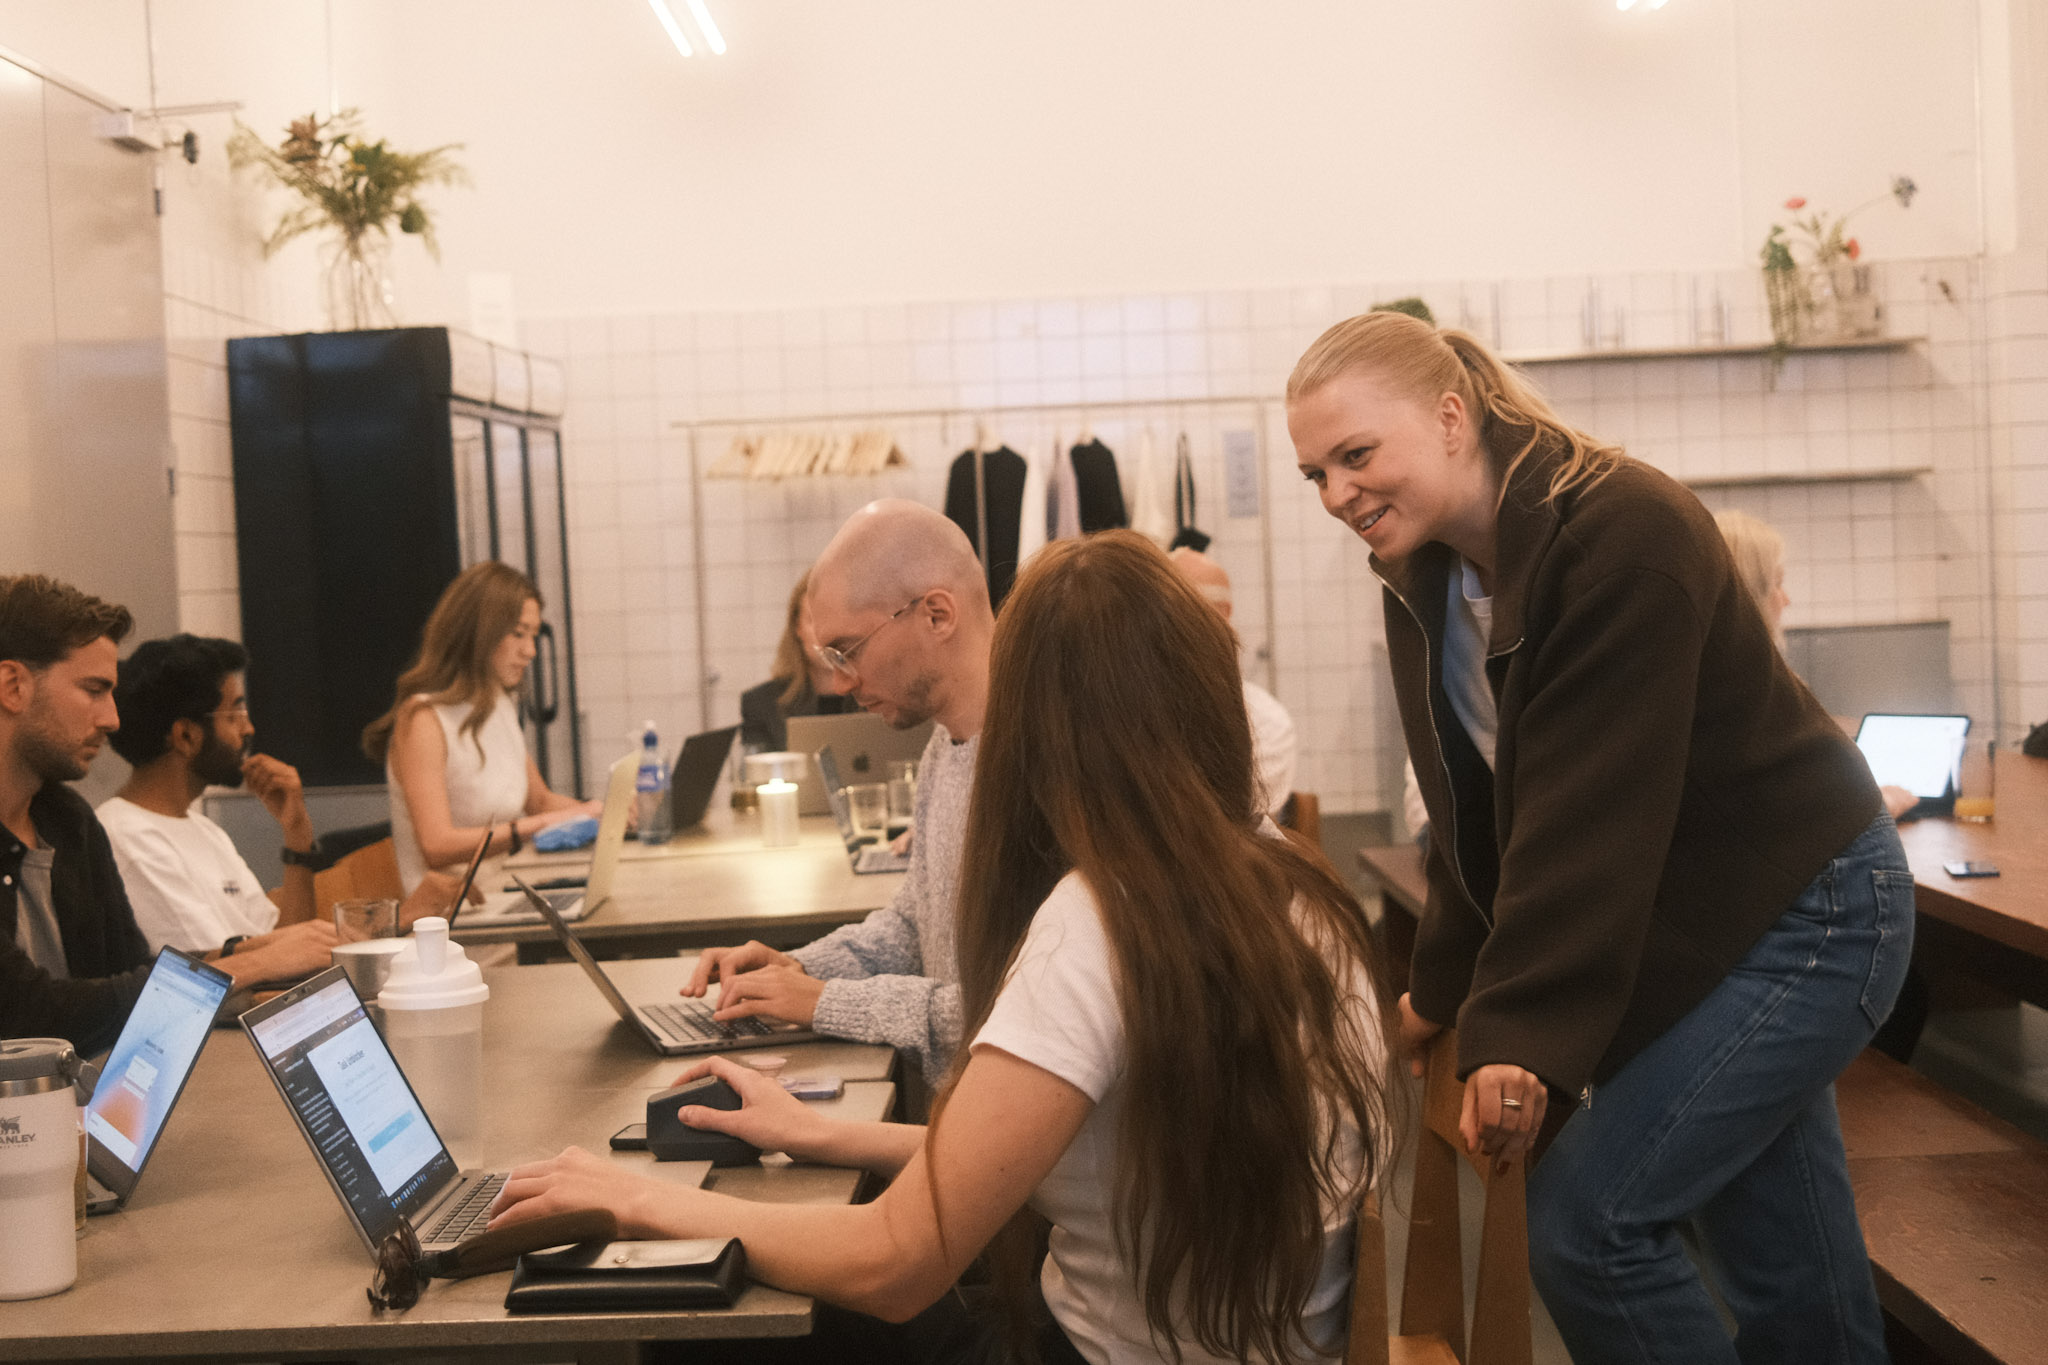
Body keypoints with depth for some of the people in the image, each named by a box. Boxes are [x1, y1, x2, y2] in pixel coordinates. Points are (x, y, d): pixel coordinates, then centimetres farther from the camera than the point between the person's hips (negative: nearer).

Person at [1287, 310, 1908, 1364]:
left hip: (1804, 917, -8)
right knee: (1790, 1272, 14)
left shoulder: (1626, 532, -23)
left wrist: (1521, 1029, -34)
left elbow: (1588, 810, -31)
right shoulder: (1426, 575, 2)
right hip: (1681, 929, 8)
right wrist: (1444, 989, 10)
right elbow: (1474, 812, 9)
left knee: (1585, 1223, -11)